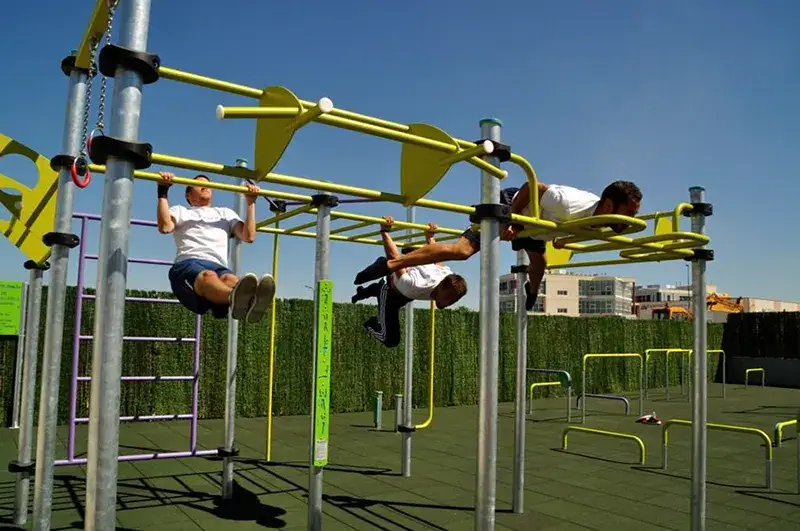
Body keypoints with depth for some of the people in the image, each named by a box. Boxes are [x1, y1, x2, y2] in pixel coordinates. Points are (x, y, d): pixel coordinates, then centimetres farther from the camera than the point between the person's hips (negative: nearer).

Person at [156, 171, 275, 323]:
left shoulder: (225, 213, 39)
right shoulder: (180, 211, 31)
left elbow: (249, 236, 22)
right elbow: (165, 227, 6)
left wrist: (251, 202, 23)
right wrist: (162, 192, 5)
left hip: (218, 267, 2)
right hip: (188, 264, -2)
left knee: (230, 280, -40)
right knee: (208, 277, -43)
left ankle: (247, 303, -77)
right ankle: (236, 298, -78)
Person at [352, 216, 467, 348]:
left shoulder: (447, 275, -31)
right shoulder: (417, 285, -51)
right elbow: (394, 257, -43)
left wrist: (429, 236, 3)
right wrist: (385, 231, -35)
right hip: (390, 288, -7)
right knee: (390, 340, -9)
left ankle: (363, 292, 71)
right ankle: (372, 324, 21)